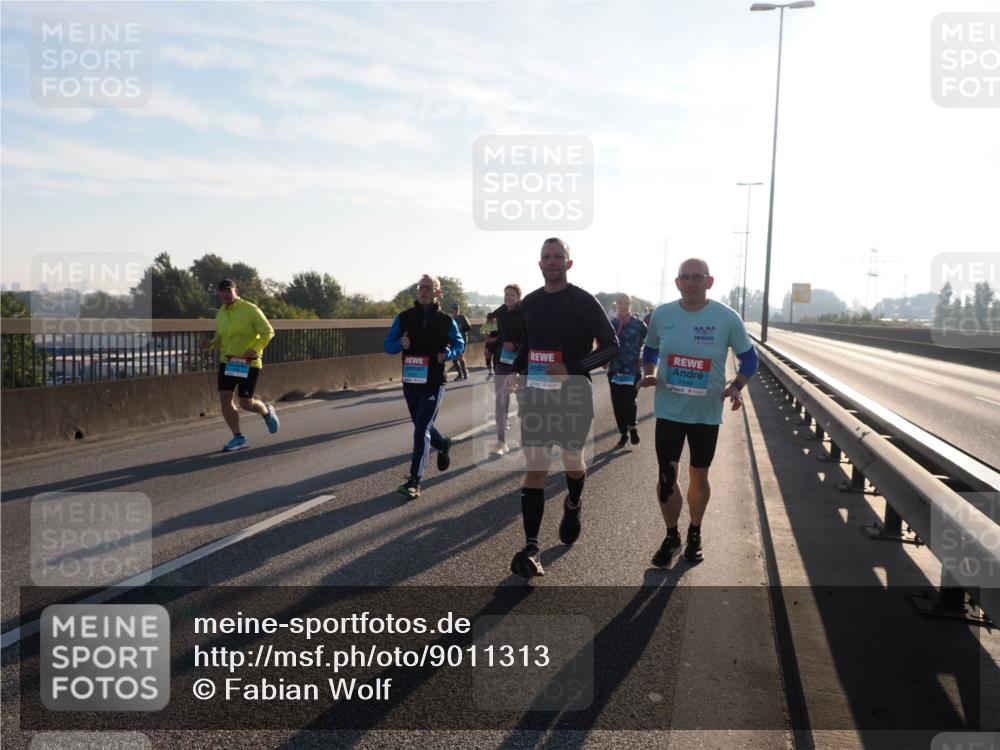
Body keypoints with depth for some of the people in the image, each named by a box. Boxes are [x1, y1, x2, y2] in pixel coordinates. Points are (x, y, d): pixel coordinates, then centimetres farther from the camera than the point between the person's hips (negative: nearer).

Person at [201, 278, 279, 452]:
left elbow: (268, 332, -12)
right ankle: (238, 438, 5)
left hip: (248, 363, -6)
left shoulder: (250, 309, -10)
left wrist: (255, 349, -25)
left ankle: (267, 412, 28)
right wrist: (210, 344, -2)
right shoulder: (220, 314, 9)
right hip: (227, 362, 6)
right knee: (224, 399, -6)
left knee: (246, 403, -6)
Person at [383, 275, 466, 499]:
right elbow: (387, 345, 6)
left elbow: (460, 344, 11)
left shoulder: (445, 320, 0)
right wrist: (400, 344, -17)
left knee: (421, 430, -11)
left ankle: (414, 481, -9)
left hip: (434, 383, -3)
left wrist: (447, 354, -11)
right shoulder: (404, 318, 3)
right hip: (410, 382, 4)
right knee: (422, 427, 19)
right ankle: (443, 445, 50)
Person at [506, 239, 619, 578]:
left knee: (573, 461, 12)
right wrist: (515, 371, 6)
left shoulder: (584, 302, -5)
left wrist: (572, 368, -17)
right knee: (535, 469, -5)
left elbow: (611, 346, -5)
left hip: (574, 393, -3)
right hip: (535, 393, 3)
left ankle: (573, 505, 47)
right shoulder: (529, 303, 10)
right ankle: (531, 549, -8)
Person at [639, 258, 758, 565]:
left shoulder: (727, 318, -9)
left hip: (707, 412, -1)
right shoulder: (661, 315, -3)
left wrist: (736, 387, -16)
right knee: (666, 476, 2)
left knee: (698, 476, 12)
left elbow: (749, 357, 1)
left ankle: (694, 534, 35)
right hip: (668, 410, 1)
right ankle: (671, 536, 24)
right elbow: (650, 349, 13)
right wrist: (649, 374, -7)